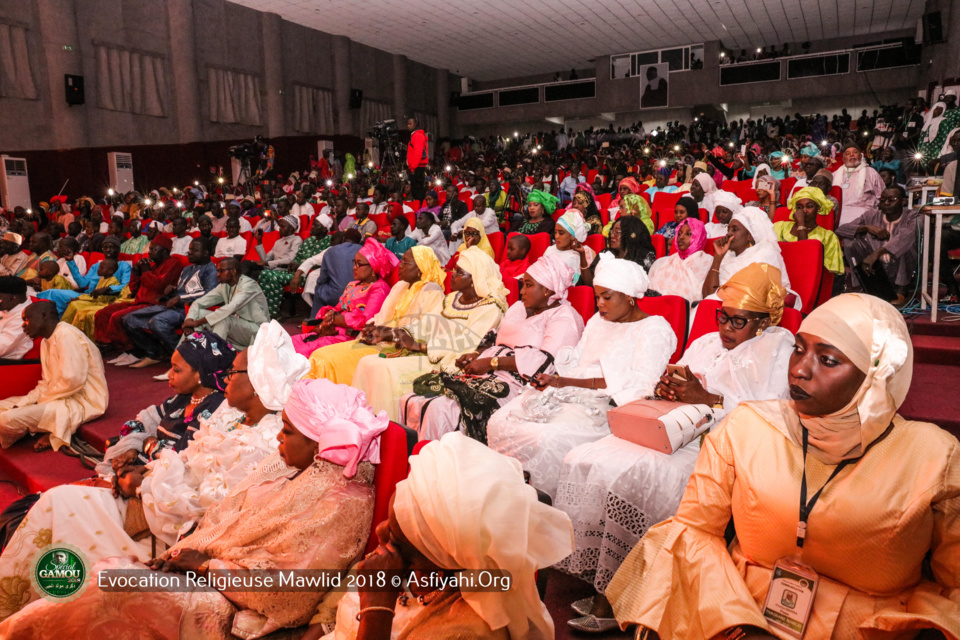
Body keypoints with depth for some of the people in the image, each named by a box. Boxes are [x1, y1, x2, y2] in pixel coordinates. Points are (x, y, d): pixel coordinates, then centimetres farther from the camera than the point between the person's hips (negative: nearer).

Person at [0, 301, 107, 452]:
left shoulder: (66, 335, -15)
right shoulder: (46, 342, 16)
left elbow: (73, 381, -22)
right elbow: (47, 383, 15)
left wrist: (42, 399, -10)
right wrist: (22, 404, 0)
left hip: (82, 403, -10)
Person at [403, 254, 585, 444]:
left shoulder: (564, 317, -1)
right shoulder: (518, 307, 26)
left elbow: (546, 360, -15)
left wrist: (491, 363, -14)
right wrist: (476, 356, 7)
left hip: (515, 384, -8)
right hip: (486, 376, 9)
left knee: (441, 409, -30)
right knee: (411, 401, -10)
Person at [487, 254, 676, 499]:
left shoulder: (655, 329, -1)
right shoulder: (597, 321, 24)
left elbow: (638, 383, -14)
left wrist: (569, 382, -17)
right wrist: (551, 378, -7)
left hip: (607, 406, -7)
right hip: (565, 395, 8)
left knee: (547, 438, -32)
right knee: (500, 422, -12)